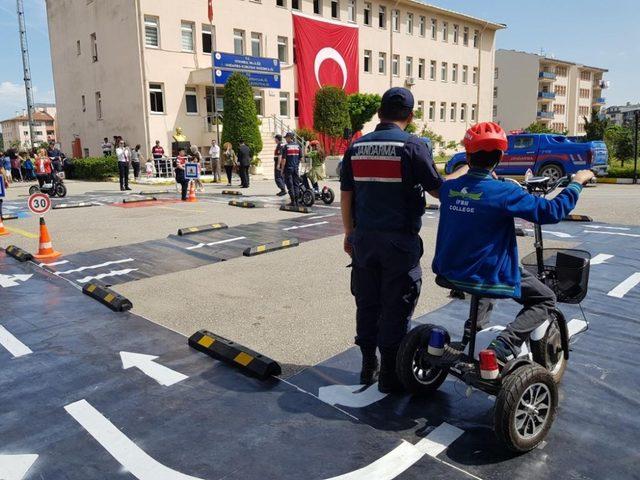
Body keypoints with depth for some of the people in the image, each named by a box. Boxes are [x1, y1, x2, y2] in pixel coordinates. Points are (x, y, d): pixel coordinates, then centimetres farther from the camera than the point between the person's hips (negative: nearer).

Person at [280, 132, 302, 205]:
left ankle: (293, 201, 0)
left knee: (290, 185, 0)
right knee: (296, 184, 10)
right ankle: (296, 201, 10)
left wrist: (282, 169, -5)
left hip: (288, 168, -5)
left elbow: (284, 159, -12)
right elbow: (300, 158, 9)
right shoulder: (298, 146, 5)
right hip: (296, 168, 5)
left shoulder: (285, 146, -10)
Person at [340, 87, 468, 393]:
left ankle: (368, 367, 25)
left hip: (364, 239, 5)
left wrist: (349, 233, 18)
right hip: (399, 241, -4)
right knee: (395, 308, 6)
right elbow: (439, 189, -5)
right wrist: (468, 171, 12)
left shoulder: (356, 147, 5)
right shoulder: (412, 146, -9)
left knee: (367, 304, 14)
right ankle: (389, 375, 15)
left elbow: (345, 196, 7)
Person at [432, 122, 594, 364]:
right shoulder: (503, 192, -21)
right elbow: (552, 211, -18)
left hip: (450, 272, 6)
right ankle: (502, 349, -6)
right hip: (489, 278, -6)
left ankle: (474, 323, 35)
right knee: (545, 299, 14)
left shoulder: (449, 188, -4)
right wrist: (577, 182, -3)